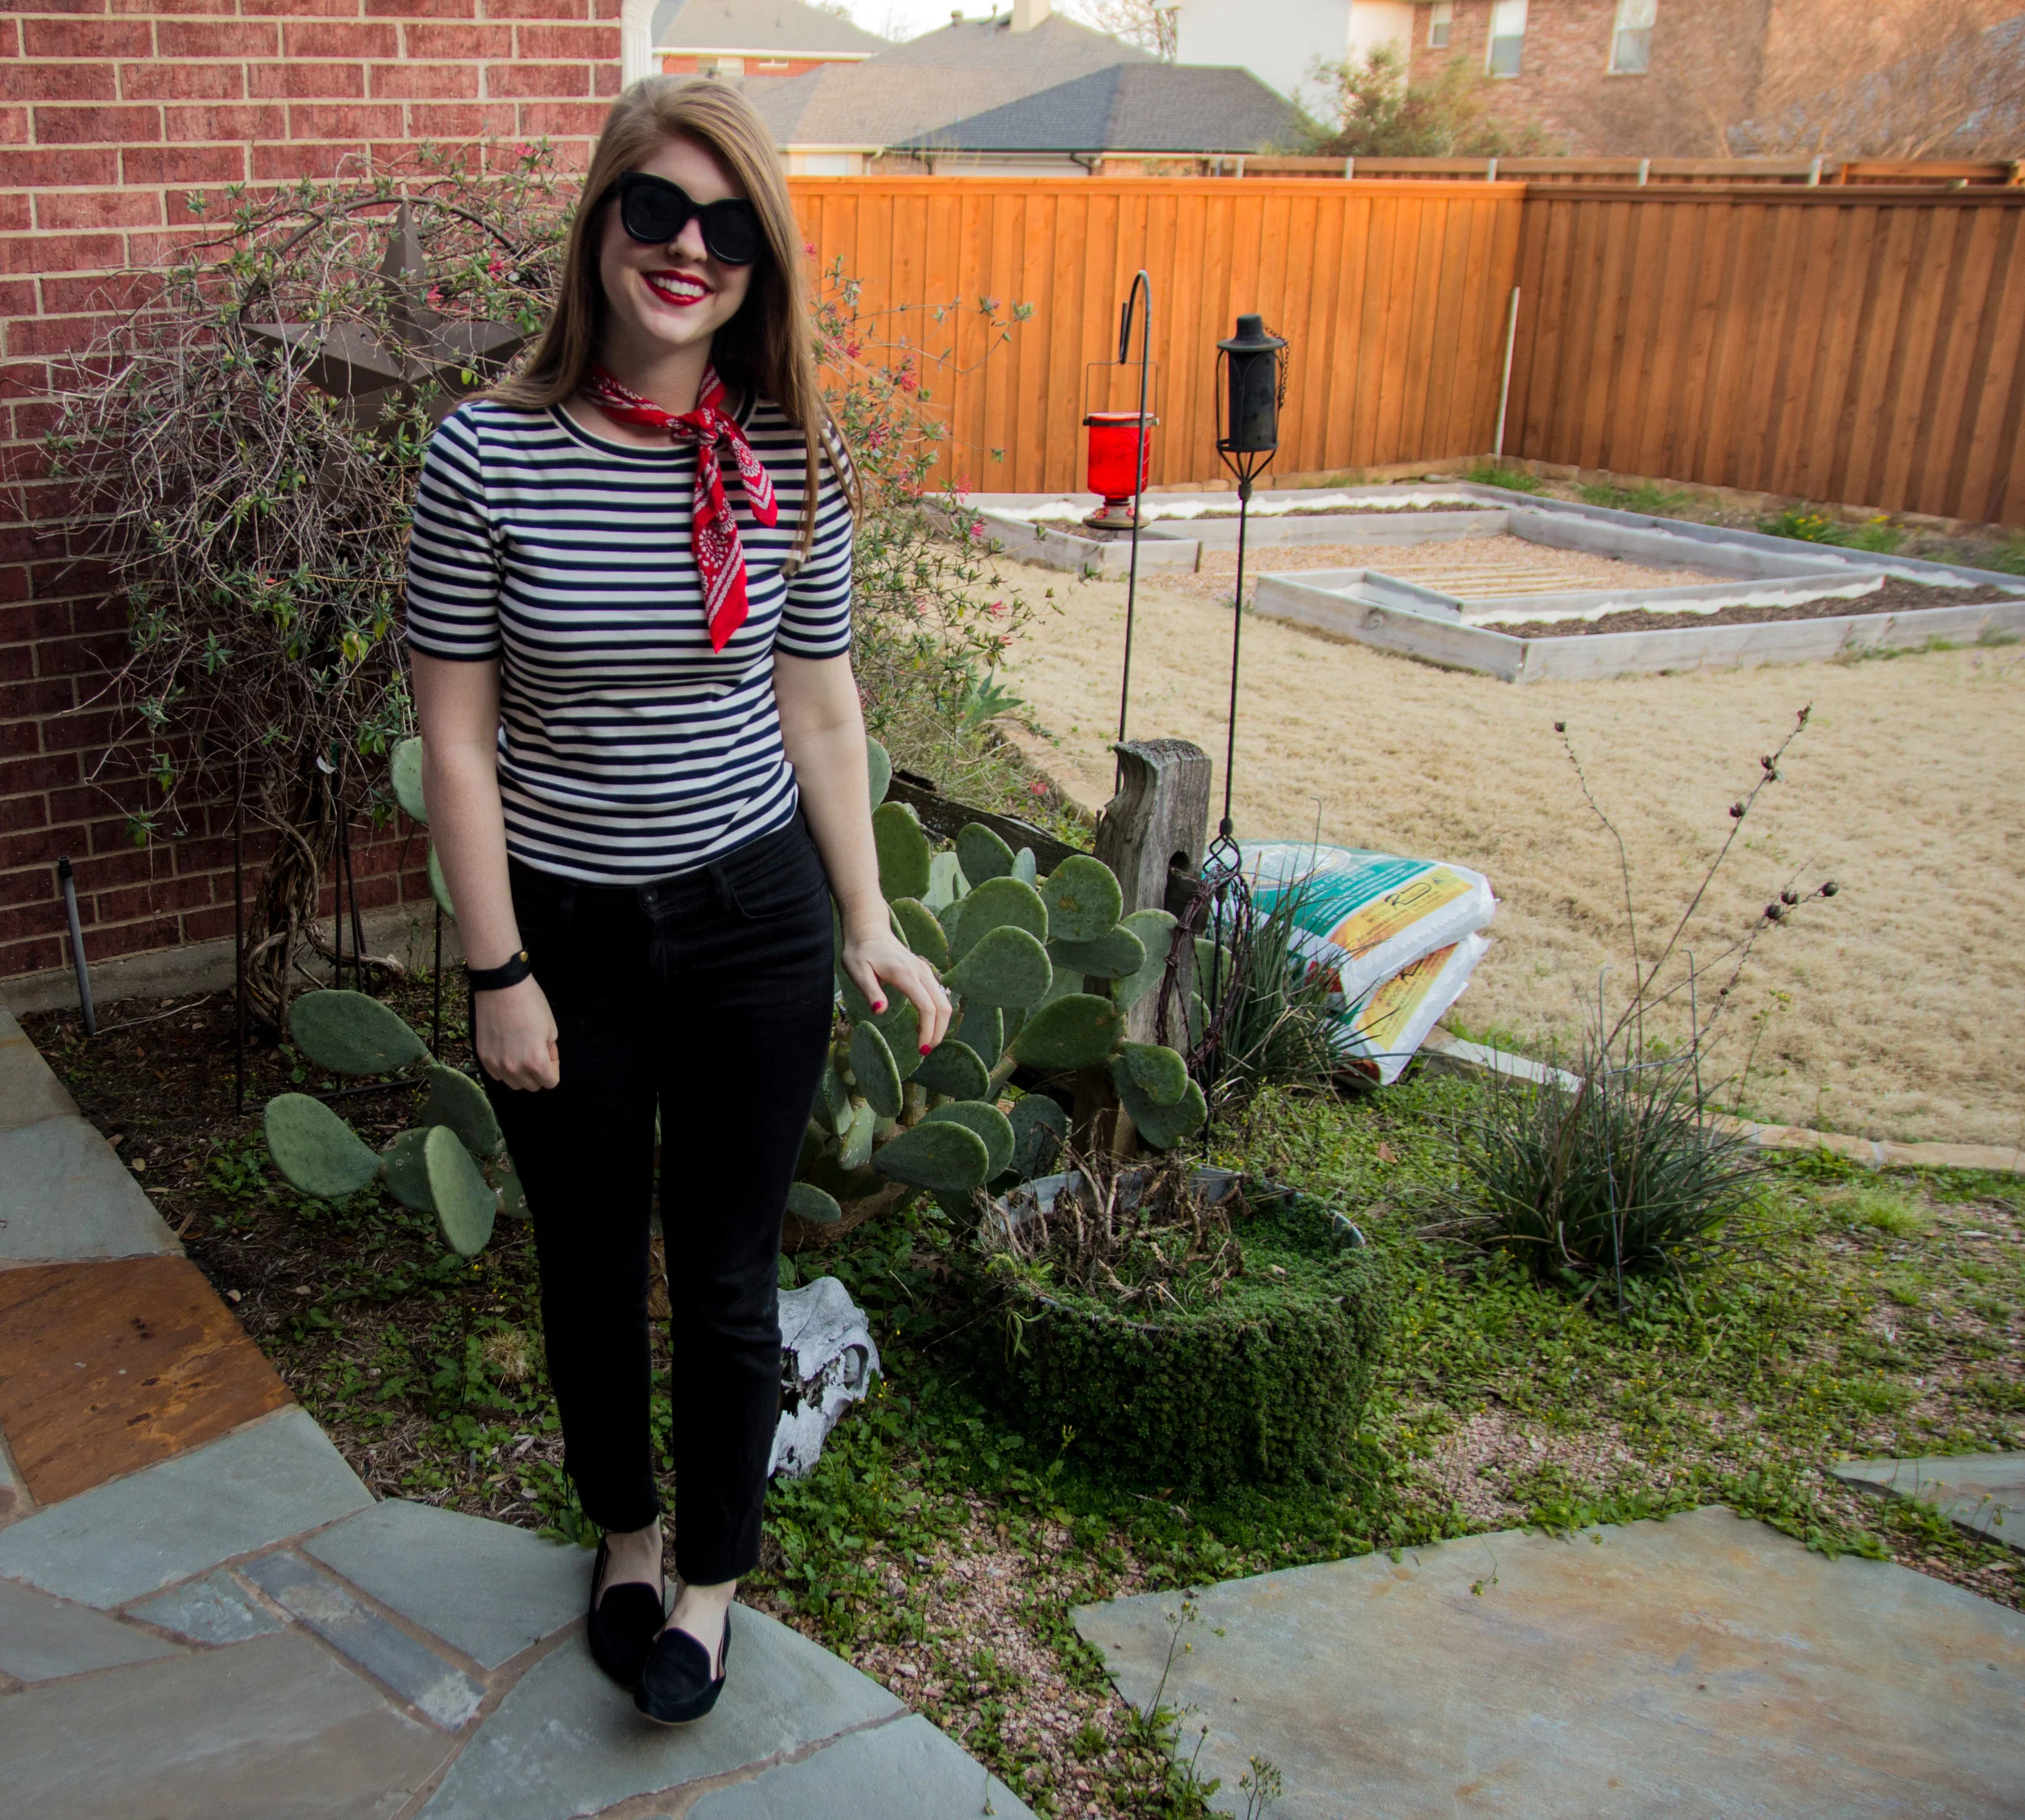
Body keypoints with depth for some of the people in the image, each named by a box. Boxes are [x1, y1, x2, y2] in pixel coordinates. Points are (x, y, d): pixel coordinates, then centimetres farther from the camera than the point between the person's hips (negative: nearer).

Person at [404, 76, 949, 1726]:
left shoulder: (798, 463, -7)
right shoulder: (488, 459, -14)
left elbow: (821, 706, 1)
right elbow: (456, 736, -9)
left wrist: (868, 928, 2)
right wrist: (499, 973, -8)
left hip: (753, 919, 1)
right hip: (564, 924, 0)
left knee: (727, 1272, 12)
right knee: (593, 1264, 18)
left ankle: (711, 1571, 36)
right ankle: (624, 1527, 46)